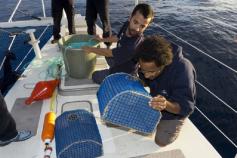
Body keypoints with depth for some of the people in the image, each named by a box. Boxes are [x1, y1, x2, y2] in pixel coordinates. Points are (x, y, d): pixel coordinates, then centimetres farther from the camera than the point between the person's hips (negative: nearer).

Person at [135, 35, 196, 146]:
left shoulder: (183, 70, -41)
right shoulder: (149, 65, -24)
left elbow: (186, 107, -36)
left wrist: (166, 105, -57)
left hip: (173, 112, -5)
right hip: (154, 103, 5)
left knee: (161, 141, 7)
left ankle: (173, 128, 35)